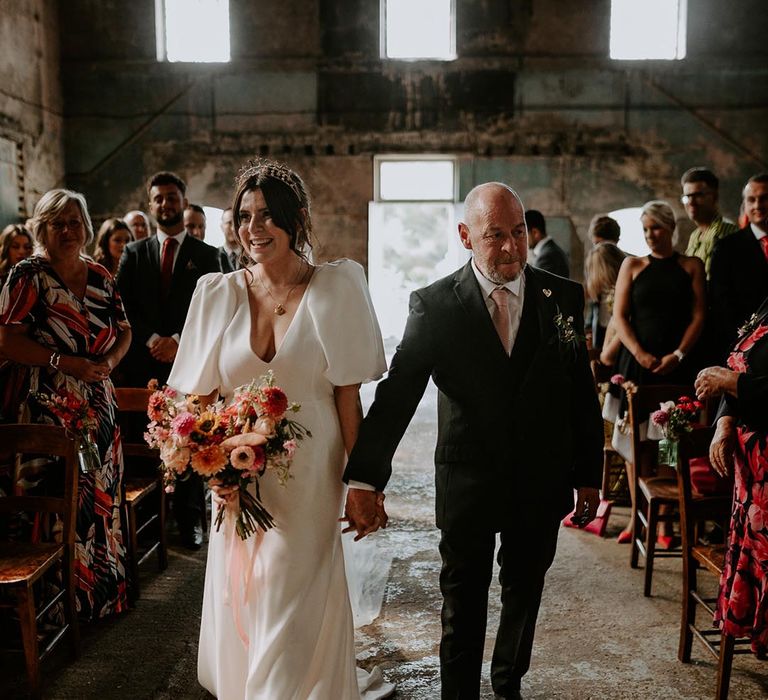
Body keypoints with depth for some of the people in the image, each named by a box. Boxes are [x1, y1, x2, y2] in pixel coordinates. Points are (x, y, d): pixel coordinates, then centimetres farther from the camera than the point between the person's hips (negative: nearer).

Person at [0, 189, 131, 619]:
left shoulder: (100, 277, 12)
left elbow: (124, 331, 16)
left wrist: (110, 360, -5)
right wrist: (65, 362, -17)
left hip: (101, 403, 5)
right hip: (54, 406, -5)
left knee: (105, 494, 10)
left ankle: (109, 589, 24)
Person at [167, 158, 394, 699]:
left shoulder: (334, 288, -7)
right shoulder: (217, 293, -1)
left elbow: (348, 397, -6)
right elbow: (199, 399, 3)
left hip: (311, 479, -3)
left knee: (294, 618, 5)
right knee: (240, 609, 18)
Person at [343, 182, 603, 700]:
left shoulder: (564, 297, -4)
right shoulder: (434, 305, -11)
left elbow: (582, 392, 1)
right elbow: (397, 394, -16)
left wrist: (589, 475, 3)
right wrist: (364, 480, -23)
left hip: (542, 481, 3)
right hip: (468, 479, -2)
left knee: (525, 589, 21)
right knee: (463, 599, 12)